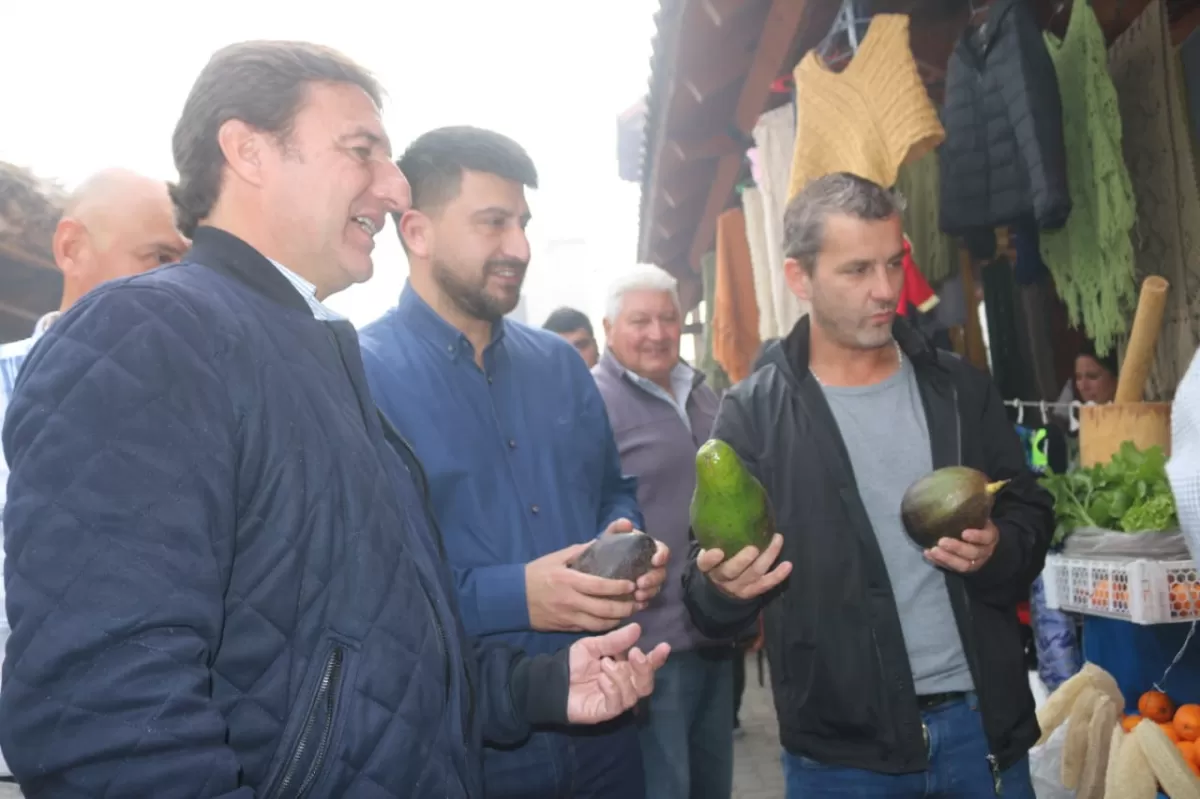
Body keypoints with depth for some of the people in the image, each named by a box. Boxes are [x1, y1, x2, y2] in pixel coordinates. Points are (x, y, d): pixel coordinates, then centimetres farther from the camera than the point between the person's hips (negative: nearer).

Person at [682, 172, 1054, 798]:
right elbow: (708, 600, -7)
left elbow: (1032, 518, 11)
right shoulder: (753, 414, -8)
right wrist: (723, 586, -29)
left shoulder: (959, 389, 3)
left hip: (982, 724, 3)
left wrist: (998, 551, -11)